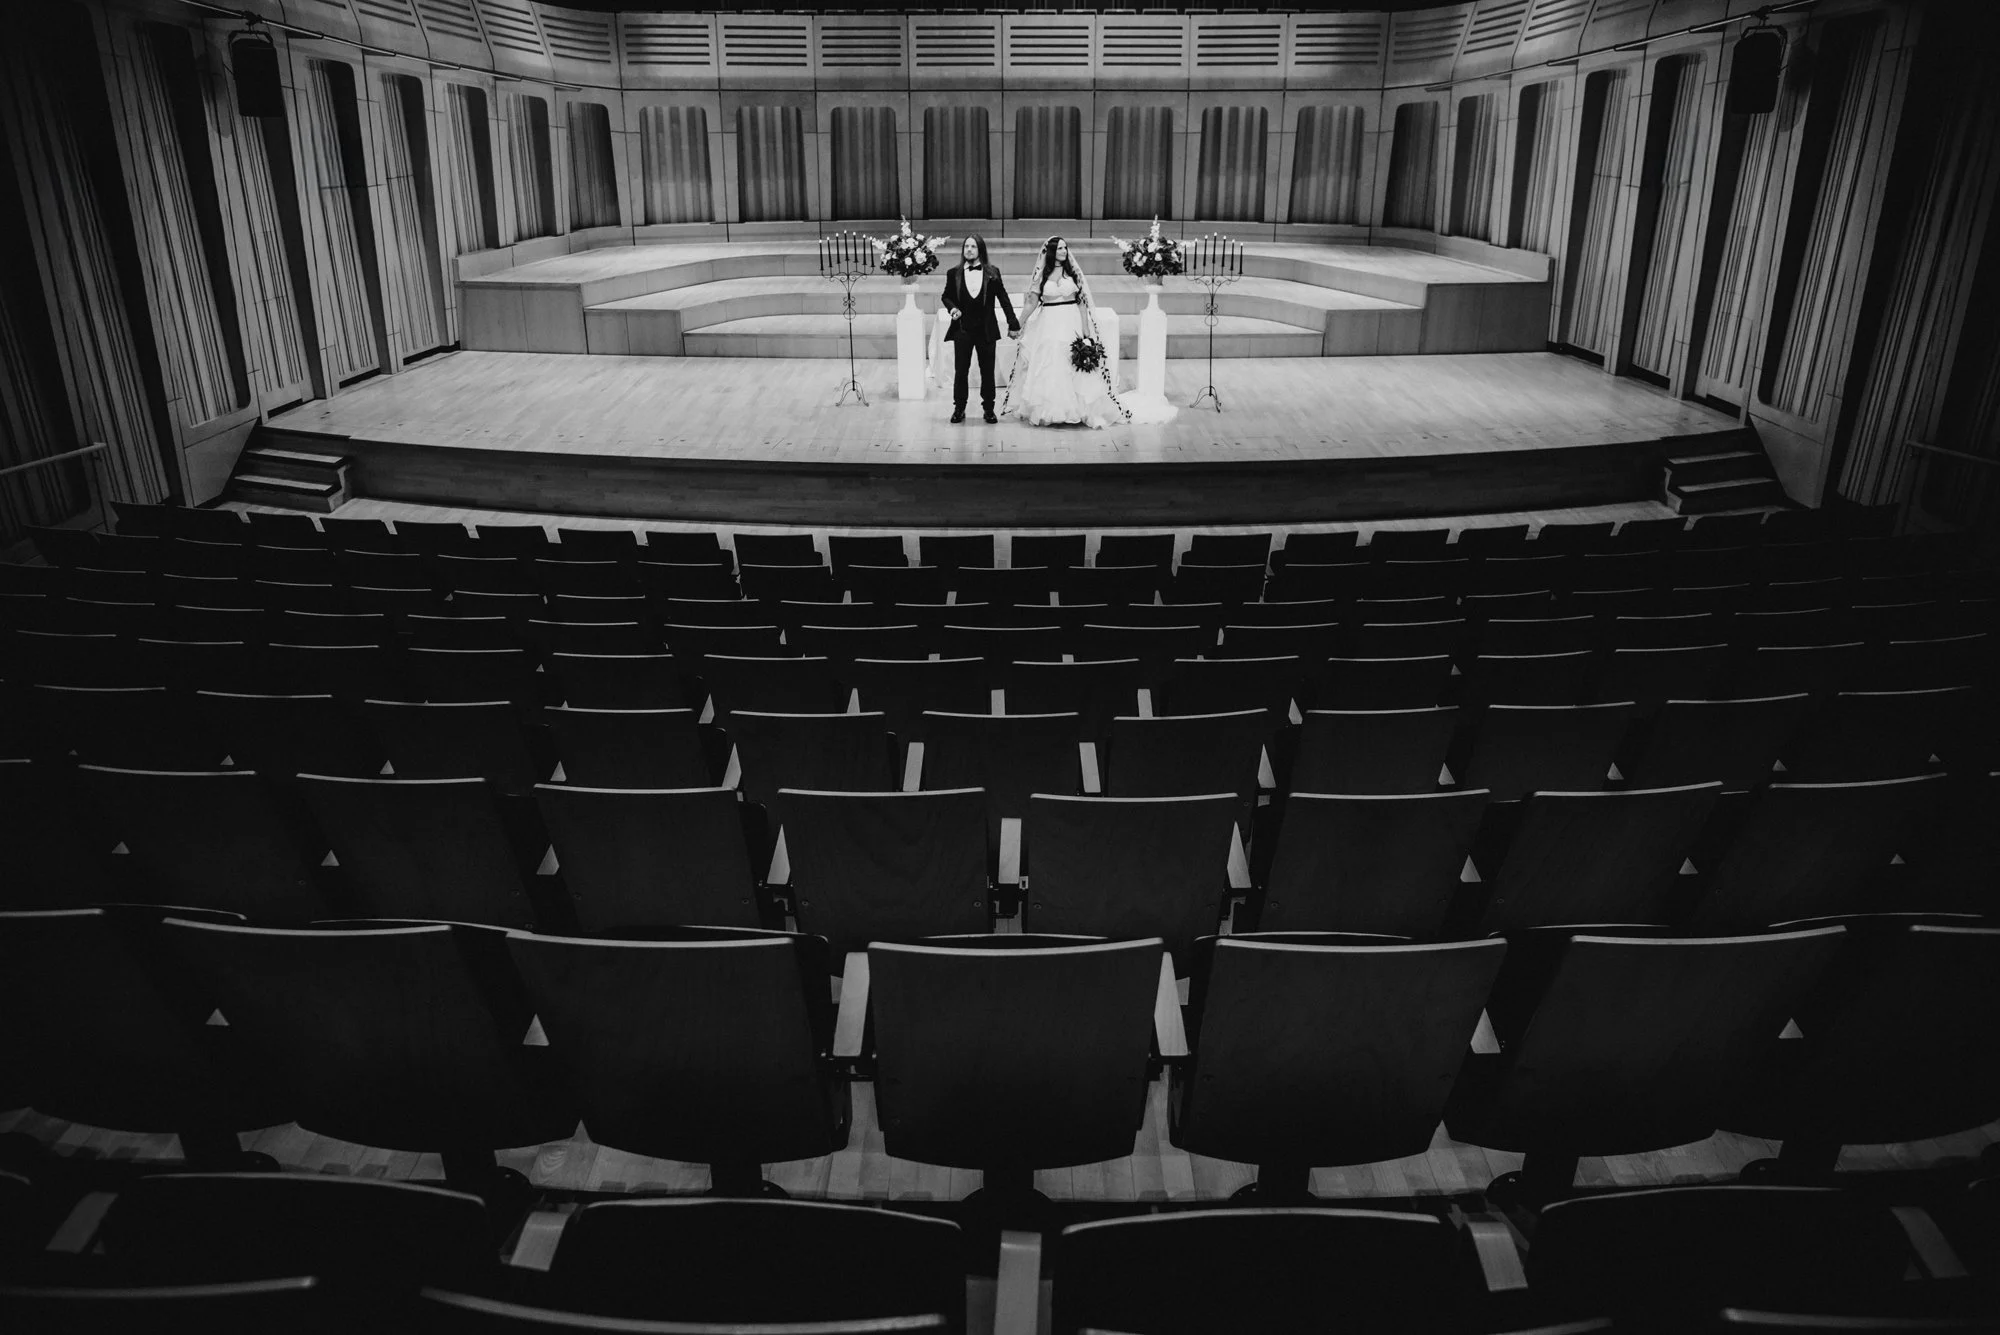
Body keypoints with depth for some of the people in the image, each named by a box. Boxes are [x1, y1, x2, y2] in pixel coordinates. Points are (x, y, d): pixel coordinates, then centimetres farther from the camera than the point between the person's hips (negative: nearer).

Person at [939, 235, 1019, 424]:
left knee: (987, 371, 6)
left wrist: (1013, 324, 2)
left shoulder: (992, 273, 0)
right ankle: (959, 408, 14)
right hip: (962, 329, 0)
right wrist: (952, 308, -9)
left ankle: (989, 409, 17)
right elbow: (946, 296, 12)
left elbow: (1003, 299, 3)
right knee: (960, 371, 3)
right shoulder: (954, 273, 2)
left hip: (986, 329, 0)